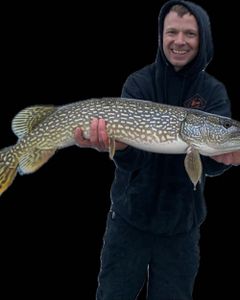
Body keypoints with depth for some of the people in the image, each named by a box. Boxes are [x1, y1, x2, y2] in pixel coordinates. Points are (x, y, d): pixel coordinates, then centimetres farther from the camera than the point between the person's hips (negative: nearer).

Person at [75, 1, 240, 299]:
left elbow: (209, 164, -15)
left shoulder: (214, 92, -2)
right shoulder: (139, 83, -6)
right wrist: (118, 145, -40)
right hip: (130, 217, -1)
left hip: (182, 224, 1)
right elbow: (131, 160, -17)